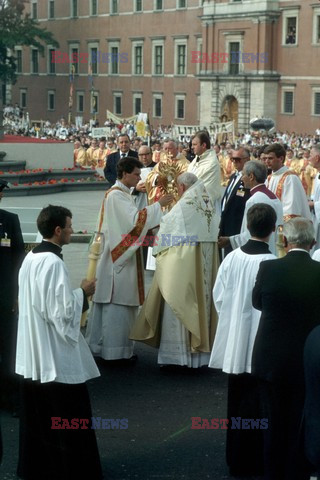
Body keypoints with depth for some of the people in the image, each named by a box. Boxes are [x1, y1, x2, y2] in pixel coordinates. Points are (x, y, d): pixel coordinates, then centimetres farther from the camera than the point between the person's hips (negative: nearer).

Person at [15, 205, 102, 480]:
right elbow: (63, 310, -21)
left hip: (32, 353, 9)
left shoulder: (30, 259, 8)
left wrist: (76, 294, 16)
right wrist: (83, 292, -6)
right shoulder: (53, 263, -20)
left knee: (37, 415, 16)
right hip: (56, 356, -9)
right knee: (69, 417, 2)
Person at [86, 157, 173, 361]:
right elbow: (135, 219, -23)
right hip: (120, 257, -10)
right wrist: (158, 205, -18)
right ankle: (114, 350, -2)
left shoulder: (123, 194, 16)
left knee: (123, 302, 12)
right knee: (118, 303, -6)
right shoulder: (116, 195, -14)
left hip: (123, 256, 10)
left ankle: (102, 345, 16)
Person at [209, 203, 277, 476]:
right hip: (259, 345, -5)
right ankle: (246, 461, 13)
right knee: (253, 404, 6)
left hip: (233, 341, 5)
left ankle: (235, 455, 28)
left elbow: (218, 295, 3)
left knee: (237, 400, 17)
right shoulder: (272, 264, -20)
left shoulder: (232, 258, -5)